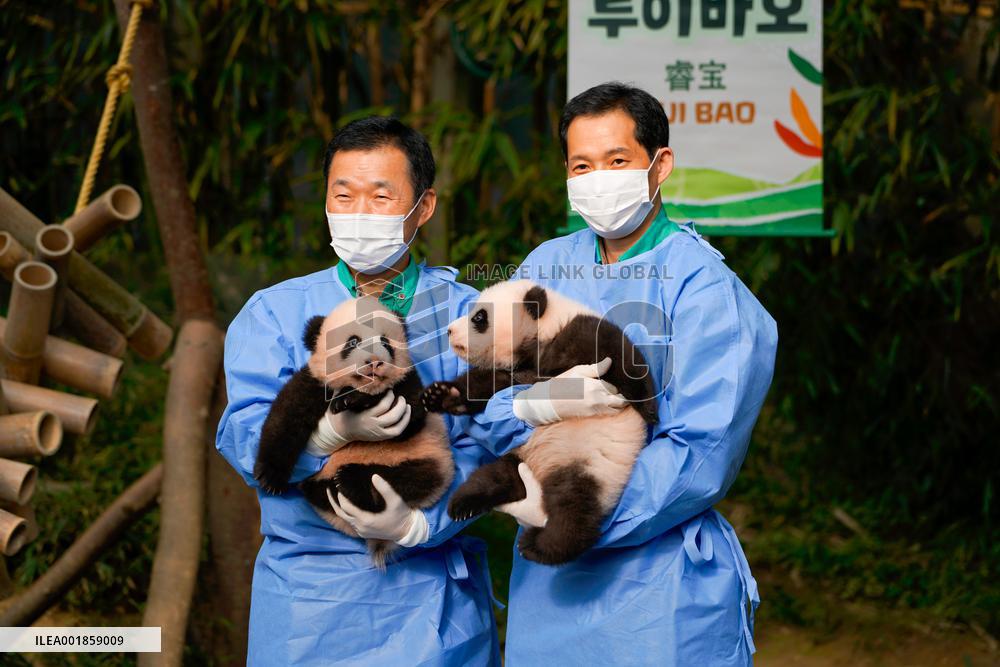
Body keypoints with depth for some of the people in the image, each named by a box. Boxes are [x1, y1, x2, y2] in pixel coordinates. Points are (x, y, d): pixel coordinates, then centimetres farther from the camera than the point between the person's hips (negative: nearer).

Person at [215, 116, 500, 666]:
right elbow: (242, 438, -9)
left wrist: (417, 522, -24)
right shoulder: (273, 313, 4)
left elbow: (486, 445, -8)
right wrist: (333, 428, -28)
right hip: (307, 594, 0)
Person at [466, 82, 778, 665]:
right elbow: (482, 410, 2)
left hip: (660, 585, -5)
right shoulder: (547, 267, 7)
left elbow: (700, 456, -17)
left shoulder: (707, 290, -9)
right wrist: (538, 404, -20)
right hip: (546, 581, 5)